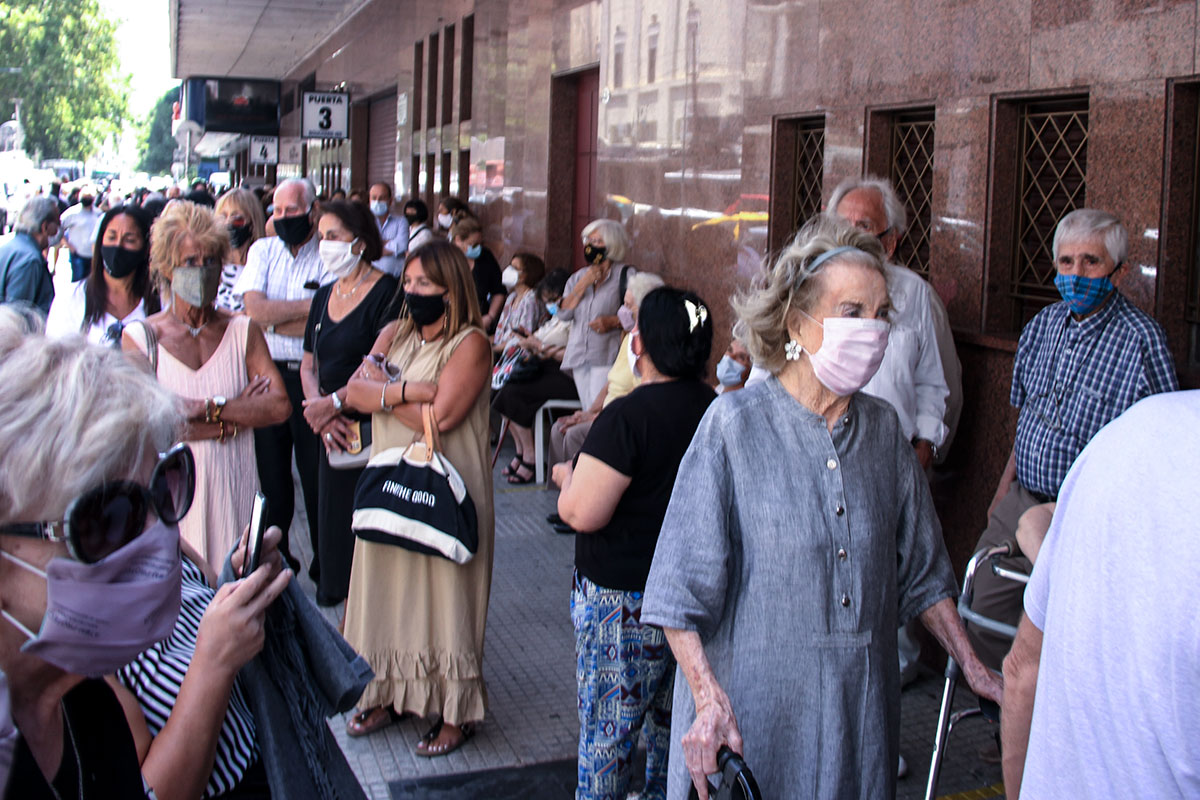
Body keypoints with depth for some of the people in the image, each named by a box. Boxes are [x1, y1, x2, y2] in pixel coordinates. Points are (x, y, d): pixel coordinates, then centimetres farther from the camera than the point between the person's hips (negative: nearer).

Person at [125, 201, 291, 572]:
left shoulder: (243, 331, 7)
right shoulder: (141, 337, 0)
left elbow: (280, 406, -4)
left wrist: (208, 408, -14)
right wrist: (235, 415, -10)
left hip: (234, 486, 2)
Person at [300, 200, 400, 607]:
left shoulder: (386, 292, -9)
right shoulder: (325, 296, 15)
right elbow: (309, 363, 14)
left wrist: (332, 403, -14)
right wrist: (320, 411, -4)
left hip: (372, 429, -7)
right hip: (335, 434, 7)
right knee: (333, 523, 9)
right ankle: (333, 601, 20)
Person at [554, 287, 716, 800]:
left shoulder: (628, 416, -23)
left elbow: (580, 513, -24)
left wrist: (568, 475, -3)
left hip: (626, 597, -7)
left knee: (605, 729, 7)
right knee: (670, 716, 23)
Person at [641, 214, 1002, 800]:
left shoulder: (883, 428, 4)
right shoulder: (736, 423, -11)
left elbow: (921, 572, 14)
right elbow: (677, 591, -12)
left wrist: (973, 669, 11)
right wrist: (708, 698, -21)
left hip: (859, 707, 5)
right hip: (750, 711, -4)